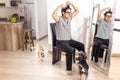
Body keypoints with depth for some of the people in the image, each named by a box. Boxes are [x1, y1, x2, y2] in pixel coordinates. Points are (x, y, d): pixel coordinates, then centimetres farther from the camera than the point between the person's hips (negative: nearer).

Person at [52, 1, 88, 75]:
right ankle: (69, 69, -20)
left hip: (69, 40, 7)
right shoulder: (59, 19, -13)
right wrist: (60, 6, -29)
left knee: (82, 45, -11)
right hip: (61, 41, -7)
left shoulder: (69, 18, 6)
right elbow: (53, 15, -36)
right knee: (70, 50, -33)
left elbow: (77, 11, 7)